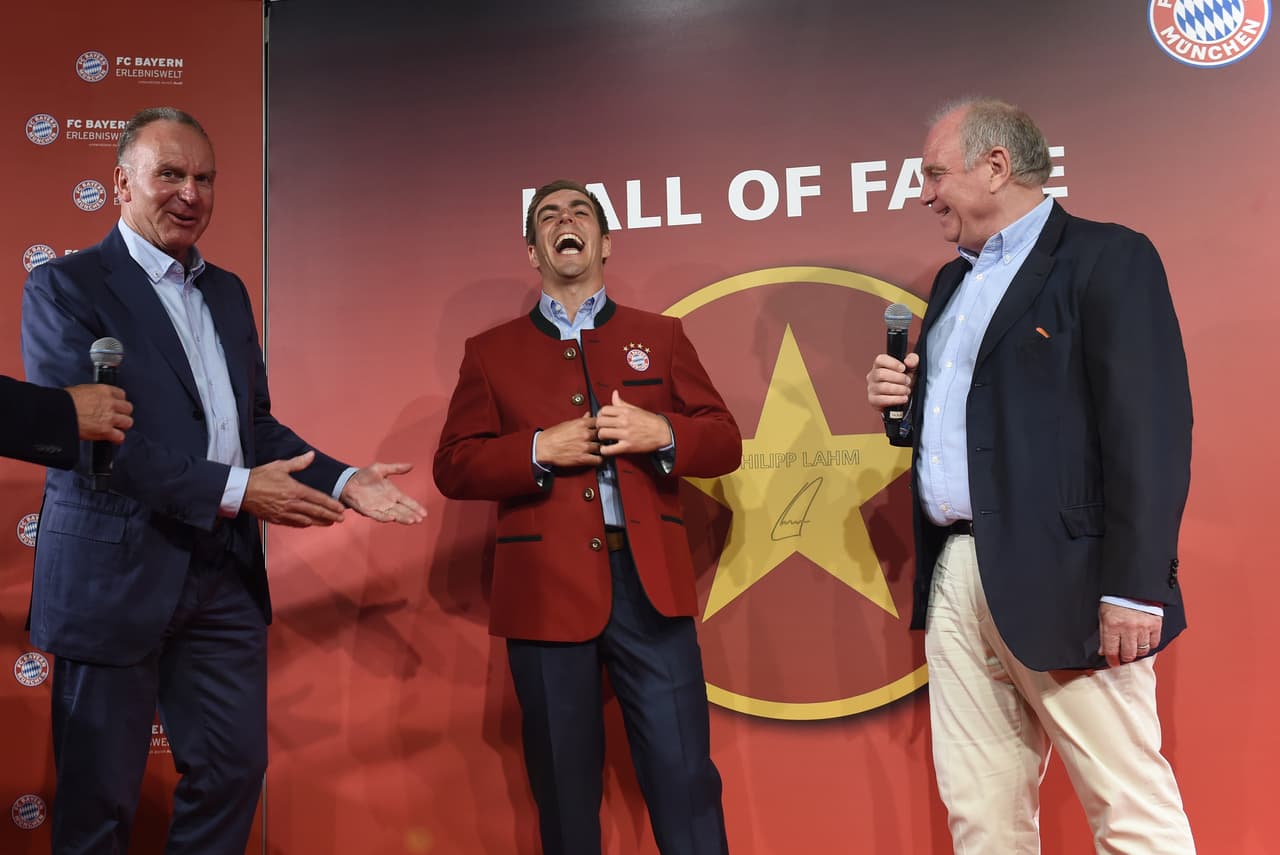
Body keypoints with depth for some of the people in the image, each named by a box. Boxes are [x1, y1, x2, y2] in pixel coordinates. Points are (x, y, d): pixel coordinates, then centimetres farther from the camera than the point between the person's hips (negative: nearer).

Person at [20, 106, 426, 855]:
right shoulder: (64, 287, -6)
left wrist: (343, 481, 0)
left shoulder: (228, 292, 14)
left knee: (234, 771, 12)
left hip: (227, 574, 6)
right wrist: (234, 490, -23)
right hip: (117, 574, -6)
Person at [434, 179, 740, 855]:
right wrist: (539, 449, -12)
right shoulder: (490, 351, 10)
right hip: (546, 592, 0)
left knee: (684, 777, 1)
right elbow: (452, 468, 4)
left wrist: (662, 434, -12)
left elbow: (725, 443, 9)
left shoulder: (659, 336, 12)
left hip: (648, 584, 0)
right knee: (564, 790, 12)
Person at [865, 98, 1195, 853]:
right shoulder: (955, 281, 20)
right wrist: (902, 402, 5)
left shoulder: (1108, 257, -5)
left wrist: (1134, 588, -19)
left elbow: (1151, 432, -14)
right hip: (955, 573, 8)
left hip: (1059, 578, -7)